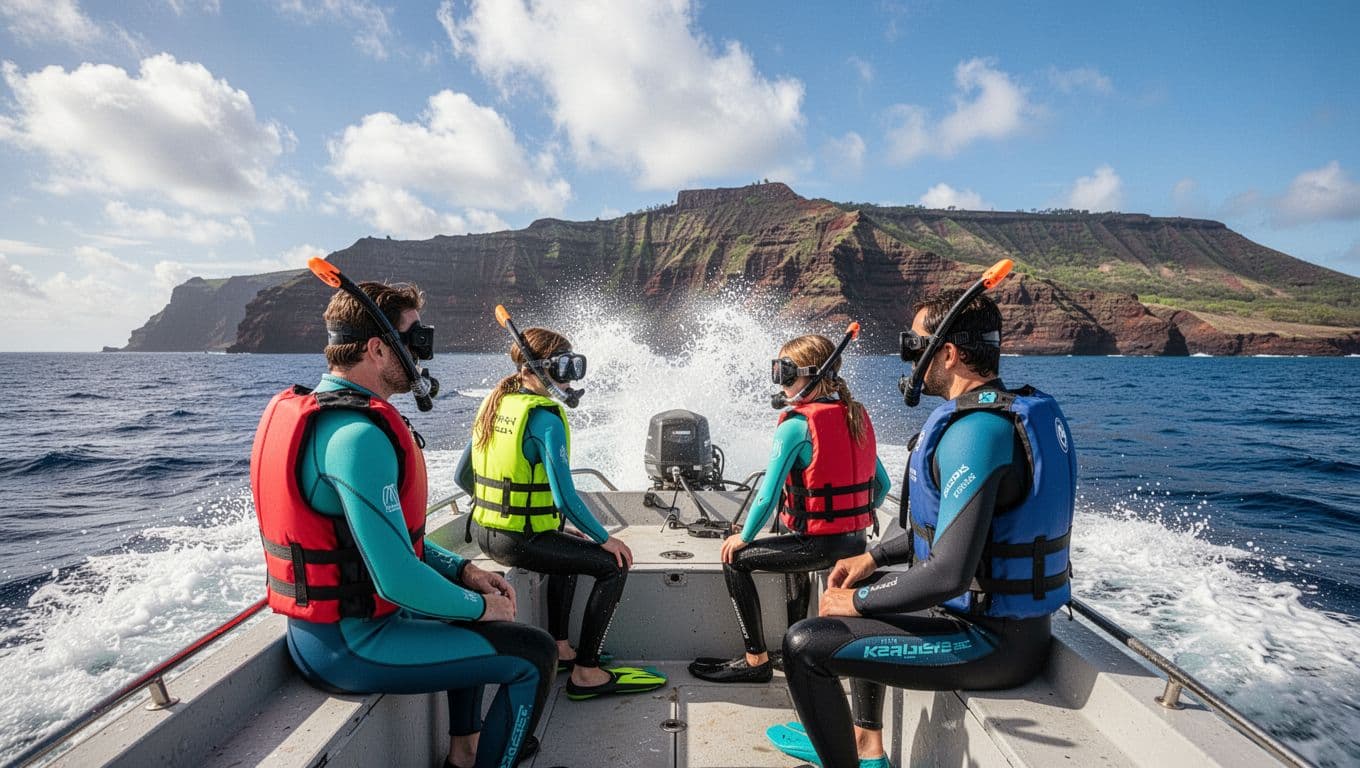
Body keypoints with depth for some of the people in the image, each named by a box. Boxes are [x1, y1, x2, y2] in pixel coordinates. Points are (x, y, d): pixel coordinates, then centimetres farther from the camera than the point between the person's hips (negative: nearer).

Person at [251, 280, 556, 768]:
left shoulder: (310, 410, 7)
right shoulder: (358, 435, -27)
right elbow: (398, 580, -30)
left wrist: (463, 570, 7)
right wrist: (482, 607, -12)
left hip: (314, 629, 10)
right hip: (352, 645, -10)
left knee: (467, 608, 30)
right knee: (534, 654, -5)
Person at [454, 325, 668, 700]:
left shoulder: (494, 405, 7)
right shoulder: (545, 419, -19)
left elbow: (462, 476, 12)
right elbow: (565, 497, -22)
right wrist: (605, 538, -10)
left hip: (484, 532, 9)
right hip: (519, 540, -9)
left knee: (569, 548, 32)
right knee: (613, 565, -2)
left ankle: (558, 649, 34)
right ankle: (586, 673, 2)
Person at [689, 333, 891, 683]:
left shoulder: (796, 425, -17)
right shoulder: (857, 416, 6)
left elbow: (767, 497, -17)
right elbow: (883, 484, 12)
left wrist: (745, 536, -1)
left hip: (820, 545, -8)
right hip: (856, 542, 8)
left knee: (735, 560, 5)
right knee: (792, 547, 35)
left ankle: (756, 660, 11)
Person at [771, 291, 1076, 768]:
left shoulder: (975, 431, -27)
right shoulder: (1015, 409, 7)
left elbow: (949, 573, -31)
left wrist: (860, 600, -15)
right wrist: (873, 558, 12)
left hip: (991, 641, -10)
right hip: (1017, 619, 10)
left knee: (804, 644, -11)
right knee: (861, 591, 25)